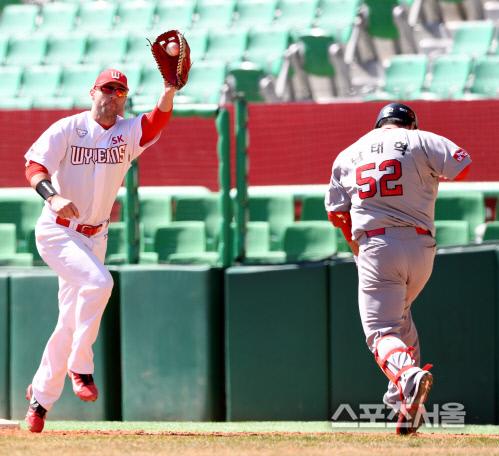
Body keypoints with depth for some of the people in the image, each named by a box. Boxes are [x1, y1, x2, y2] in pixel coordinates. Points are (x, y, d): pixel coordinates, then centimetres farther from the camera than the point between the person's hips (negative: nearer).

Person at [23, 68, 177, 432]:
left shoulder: (129, 133, 1)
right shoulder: (67, 129, -8)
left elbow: (157, 122, -19)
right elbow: (34, 166, -17)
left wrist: (170, 88, -38)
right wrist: (53, 197, -37)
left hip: (94, 236, 5)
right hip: (56, 231, -5)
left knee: (71, 321, 7)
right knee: (98, 281, -29)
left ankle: (41, 396, 22)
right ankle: (80, 368, -16)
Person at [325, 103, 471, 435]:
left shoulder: (348, 155, 14)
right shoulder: (418, 141, 4)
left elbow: (336, 212, 16)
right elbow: (463, 167, -7)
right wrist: (436, 173, 15)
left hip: (375, 247, -1)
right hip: (421, 246, 1)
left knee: (381, 330, -6)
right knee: (399, 314, 25)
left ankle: (407, 376, -38)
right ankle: (404, 399, 18)